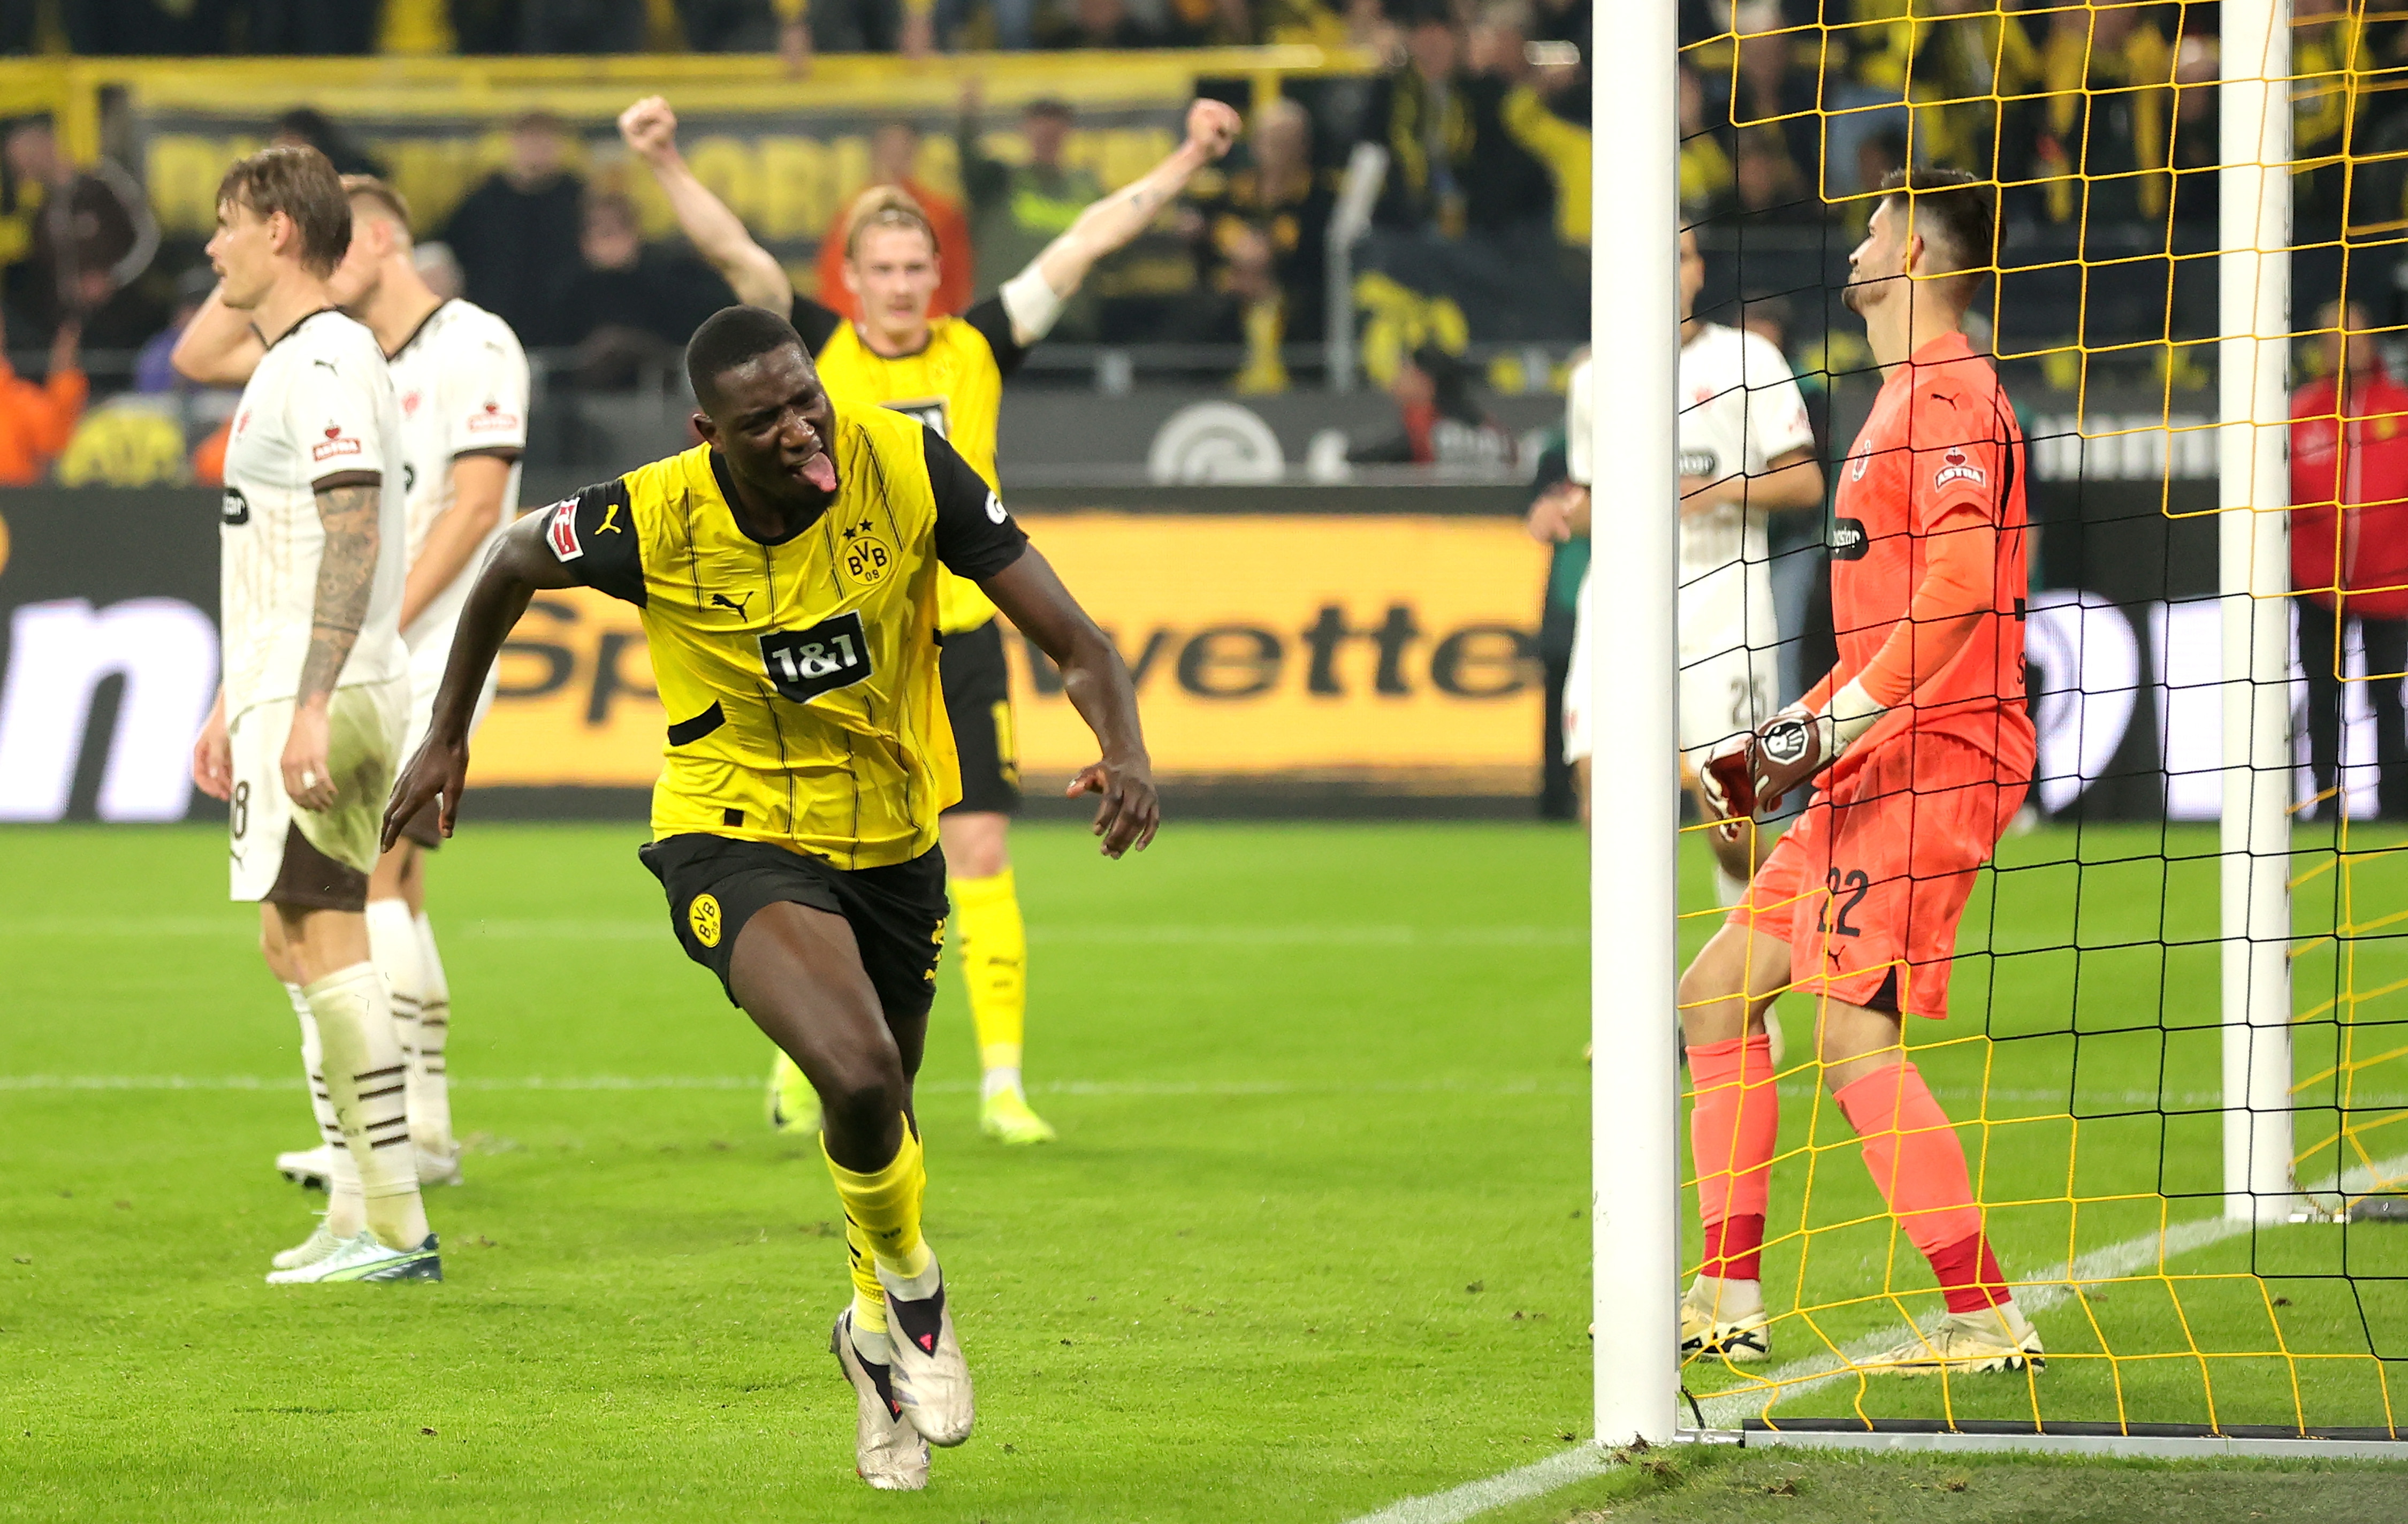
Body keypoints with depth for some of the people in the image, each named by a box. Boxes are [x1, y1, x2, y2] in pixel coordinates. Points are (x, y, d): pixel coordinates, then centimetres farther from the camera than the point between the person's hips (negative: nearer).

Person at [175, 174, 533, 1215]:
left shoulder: (472, 347, -8)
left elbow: (476, 504, -16)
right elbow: (200, 356, 19)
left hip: (431, 659, -8)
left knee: (369, 871, -16)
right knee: (388, 890, 8)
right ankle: (427, 1133, 12)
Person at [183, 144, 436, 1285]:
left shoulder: (325, 363, -13)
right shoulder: (286, 365, 19)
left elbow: (354, 537, -22)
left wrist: (309, 707, -27)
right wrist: (232, 706, 28)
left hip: (326, 702, -11)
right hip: (284, 693, 11)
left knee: (326, 939, -11)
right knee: (294, 941, 12)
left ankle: (397, 1225, -12)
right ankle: (362, 1209, 14)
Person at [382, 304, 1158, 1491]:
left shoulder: (908, 467, -20)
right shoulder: (655, 518, -22)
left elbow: (1073, 640, -17)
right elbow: (513, 563, 1)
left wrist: (1124, 749, -38)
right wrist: (448, 735, 11)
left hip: (893, 843, 3)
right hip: (735, 837, -3)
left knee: (878, 1113, 19)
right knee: (859, 1075, -28)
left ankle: (877, 1336, 50)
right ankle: (908, 1283, 3)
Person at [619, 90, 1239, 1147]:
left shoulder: (976, 350, 4)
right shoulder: (818, 354, 0)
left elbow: (1087, 242, 5)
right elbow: (731, 252, -10)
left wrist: (1189, 159, 3)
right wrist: (665, 165, -23)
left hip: (961, 639, 1)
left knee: (982, 853, -6)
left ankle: (1003, 1083, -4)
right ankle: (798, 1062, 24)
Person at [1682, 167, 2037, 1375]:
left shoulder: (1946, 395, -10)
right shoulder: (1908, 401, 23)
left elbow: (1961, 582, -23)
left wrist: (1832, 727, -23)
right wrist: (1781, 745, 21)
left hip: (1935, 760, -11)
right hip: (1877, 773, 11)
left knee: (1853, 1040, -18)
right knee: (1717, 994, 11)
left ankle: (1986, 1320, -17)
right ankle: (1730, 1301, 12)